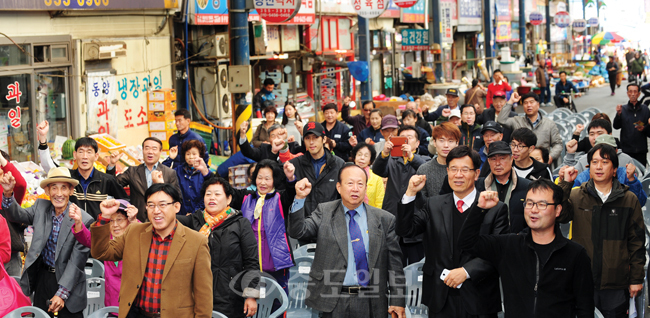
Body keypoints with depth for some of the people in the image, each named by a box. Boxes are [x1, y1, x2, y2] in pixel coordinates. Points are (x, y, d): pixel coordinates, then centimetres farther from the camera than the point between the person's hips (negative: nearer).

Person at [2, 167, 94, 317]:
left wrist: (61, 293, -21)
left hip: (68, 281, -4)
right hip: (42, 277, 4)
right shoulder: (41, 207, -1)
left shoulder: (84, 220, -18)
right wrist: (8, 193, -22)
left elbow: (76, 261, -18)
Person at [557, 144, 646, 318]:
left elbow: (637, 242, 7)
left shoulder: (629, 200, 5)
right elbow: (559, 215, -13)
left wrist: (636, 279, 4)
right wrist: (565, 184, -19)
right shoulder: (576, 196, 5)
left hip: (616, 285, 0)